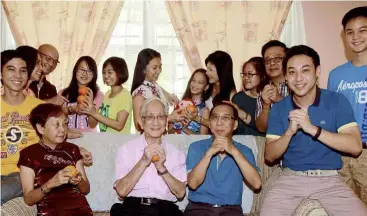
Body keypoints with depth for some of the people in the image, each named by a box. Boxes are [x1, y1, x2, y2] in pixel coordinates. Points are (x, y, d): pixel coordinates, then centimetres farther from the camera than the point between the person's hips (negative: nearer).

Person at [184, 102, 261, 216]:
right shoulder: (196, 147, 7)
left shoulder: (244, 151, 8)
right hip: (199, 206, -1)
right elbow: (192, 184, -6)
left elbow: (256, 184, -9)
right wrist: (209, 153, -15)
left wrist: (234, 151, -15)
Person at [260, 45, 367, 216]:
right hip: (291, 177, 1)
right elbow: (270, 156, -1)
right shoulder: (278, 108, 0)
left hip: (329, 178, -1)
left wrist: (312, 128, -23)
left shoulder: (337, 101, -4)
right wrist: (290, 132, -19)